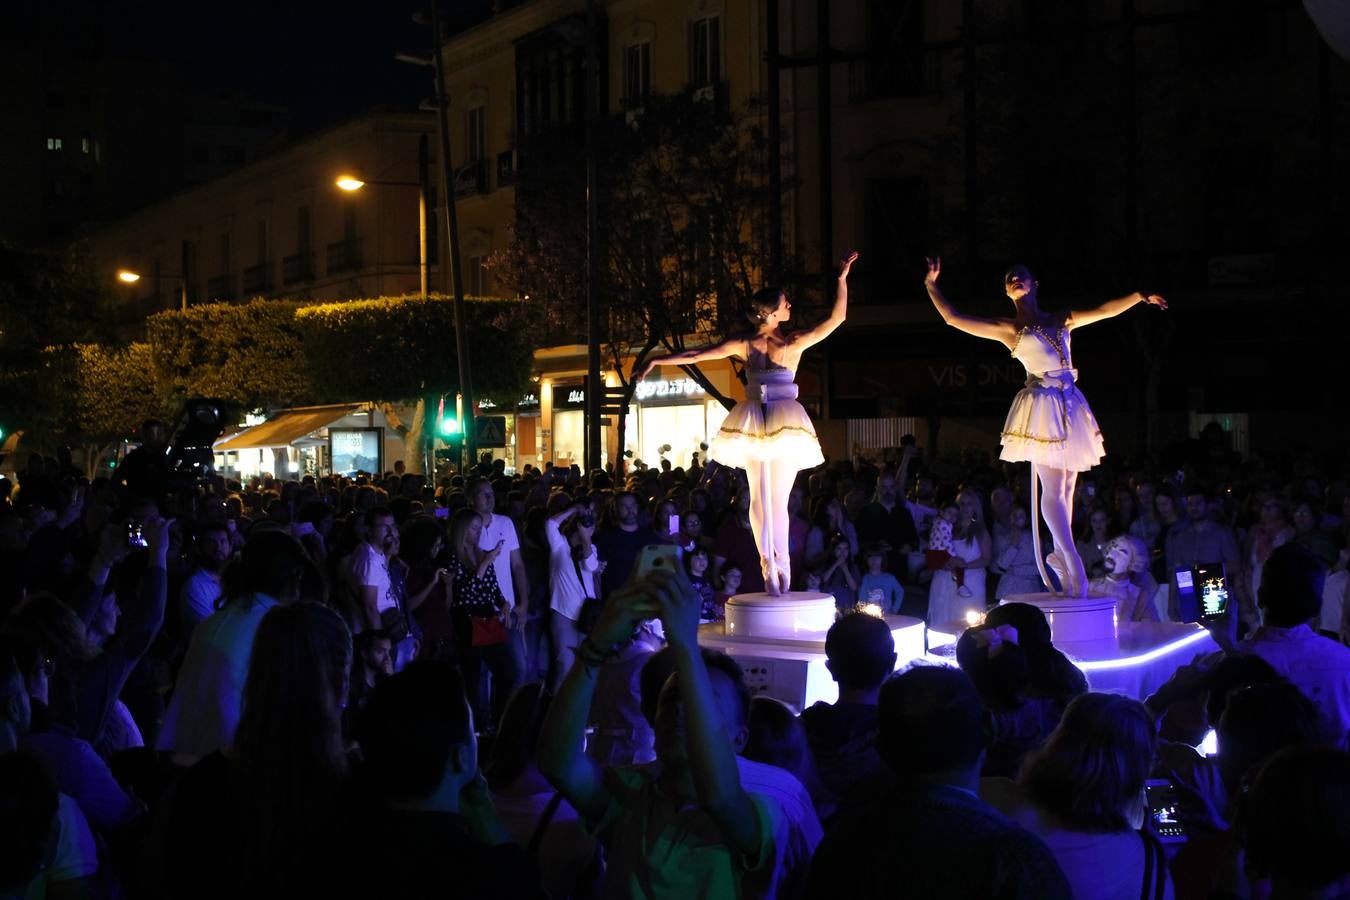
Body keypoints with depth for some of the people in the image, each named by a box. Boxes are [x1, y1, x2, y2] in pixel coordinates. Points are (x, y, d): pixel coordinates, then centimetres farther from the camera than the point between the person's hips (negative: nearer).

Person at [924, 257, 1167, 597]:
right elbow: (953, 318, 2)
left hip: (1071, 406, 4)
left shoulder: (1062, 320, 16)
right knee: (1053, 490, -9)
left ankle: (1060, 556, 16)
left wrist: (1140, 296, 0)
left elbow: (1106, 311, 13)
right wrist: (931, 284, 2)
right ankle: (1074, 566, -7)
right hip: (1042, 407, -4)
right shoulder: (1007, 329, 6)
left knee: (1066, 490, 6)